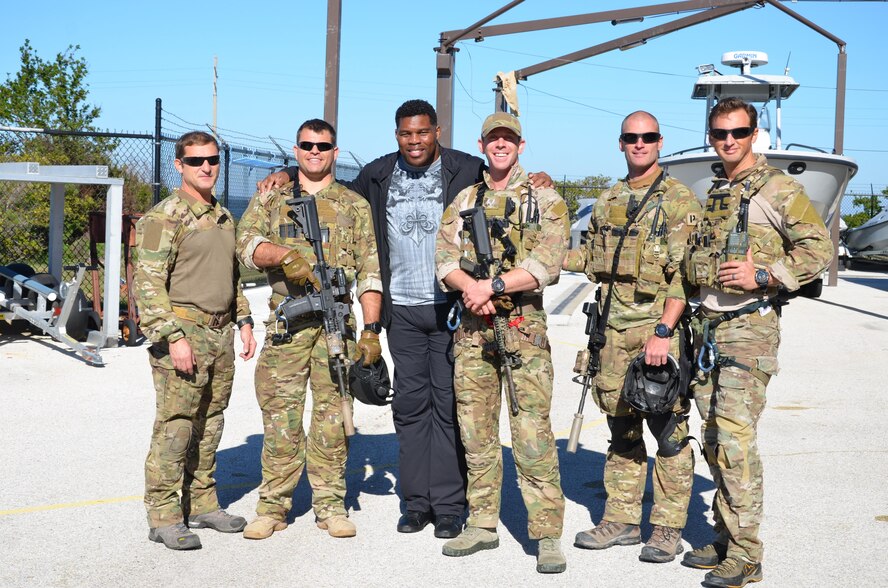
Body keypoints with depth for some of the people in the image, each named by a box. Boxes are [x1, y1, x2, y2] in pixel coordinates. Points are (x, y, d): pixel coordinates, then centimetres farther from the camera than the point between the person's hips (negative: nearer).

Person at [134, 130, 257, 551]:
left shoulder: (224, 217, 17)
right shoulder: (164, 217, -8)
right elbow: (148, 282, -15)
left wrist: (244, 321, 17)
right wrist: (173, 337, -20)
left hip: (221, 336, 8)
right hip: (184, 333, -8)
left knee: (209, 425, 13)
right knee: (174, 428, -5)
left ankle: (202, 504, 23)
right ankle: (164, 517, 2)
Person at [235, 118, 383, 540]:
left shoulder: (355, 206, 12)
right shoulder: (270, 199, 15)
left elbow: (370, 272, 6)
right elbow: (247, 246, 0)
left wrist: (371, 330, -3)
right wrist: (284, 254, -20)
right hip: (285, 323, 0)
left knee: (332, 414, 2)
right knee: (280, 415, 0)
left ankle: (330, 505, 12)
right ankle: (273, 506, 9)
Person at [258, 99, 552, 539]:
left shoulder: (467, 171, -1)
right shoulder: (378, 175, 10)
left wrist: (537, 184, -16)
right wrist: (289, 175, 16)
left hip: (453, 306, -3)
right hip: (403, 309, 3)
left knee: (449, 402, 0)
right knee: (410, 403, 7)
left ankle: (449, 505, 8)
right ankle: (416, 501, 17)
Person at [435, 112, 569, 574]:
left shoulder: (544, 200, 3)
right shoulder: (464, 201, 15)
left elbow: (546, 264, -9)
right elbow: (445, 260, 5)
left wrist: (492, 285, -17)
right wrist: (471, 287, -15)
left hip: (523, 327, -4)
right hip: (472, 327, 4)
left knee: (532, 432, -8)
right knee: (475, 430, 9)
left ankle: (548, 535, -3)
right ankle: (482, 524, 20)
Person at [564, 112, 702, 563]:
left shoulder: (679, 200, -4)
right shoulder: (607, 201, 15)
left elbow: (684, 274, -12)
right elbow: (592, 258, 24)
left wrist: (663, 331, -20)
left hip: (660, 329, -6)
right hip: (614, 331, 6)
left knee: (669, 432, -2)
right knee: (622, 429, 12)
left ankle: (668, 529, 8)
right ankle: (621, 521, 22)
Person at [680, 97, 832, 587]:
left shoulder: (778, 188, -4)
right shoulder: (710, 194, 17)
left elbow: (819, 249, -8)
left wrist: (763, 276, -17)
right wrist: (694, 271, 8)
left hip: (749, 327, -7)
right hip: (707, 325, 7)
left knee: (735, 437, -12)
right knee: (714, 440, 10)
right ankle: (725, 539, 20)